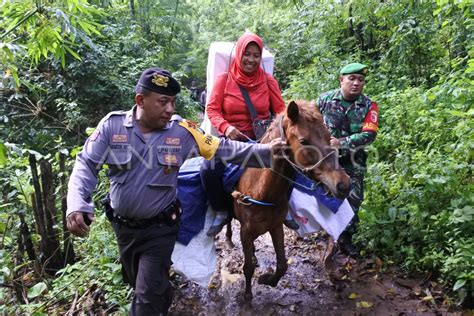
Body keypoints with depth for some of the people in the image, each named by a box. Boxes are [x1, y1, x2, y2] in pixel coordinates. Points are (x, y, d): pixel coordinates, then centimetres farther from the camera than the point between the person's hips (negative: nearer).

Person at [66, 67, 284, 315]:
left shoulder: (181, 131, -13)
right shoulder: (112, 125, -13)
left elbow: (223, 149, -11)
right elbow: (86, 164, -13)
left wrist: (265, 151, -17)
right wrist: (77, 205, -29)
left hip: (160, 228, -3)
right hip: (123, 226, 3)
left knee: (148, 296, 0)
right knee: (136, 282, 28)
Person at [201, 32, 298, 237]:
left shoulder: (268, 81, 6)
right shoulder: (224, 79, 2)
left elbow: (280, 110, 6)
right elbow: (212, 109, -3)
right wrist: (226, 127, -23)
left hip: (263, 139, 2)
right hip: (232, 138, -1)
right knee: (208, 170, -27)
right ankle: (222, 212, 1)